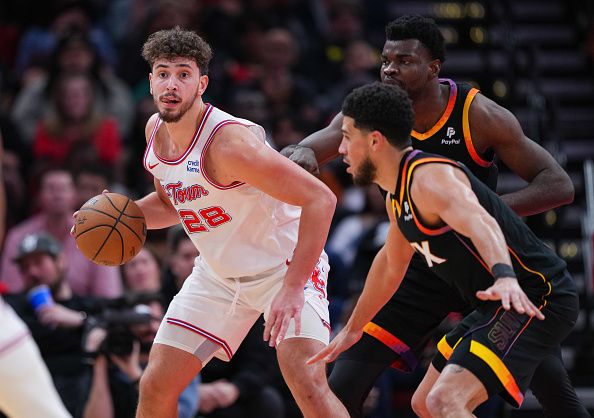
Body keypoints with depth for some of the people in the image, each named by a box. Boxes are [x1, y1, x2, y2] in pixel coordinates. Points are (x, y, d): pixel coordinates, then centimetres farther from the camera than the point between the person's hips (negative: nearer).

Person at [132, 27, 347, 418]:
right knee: (155, 386, 3)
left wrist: (293, 288, -35)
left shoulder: (230, 141, -29)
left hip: (285, 264, -7)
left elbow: (320, 199, -31)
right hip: (218, 273, 7)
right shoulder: (155, 131, -4)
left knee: (307, 383, -25)